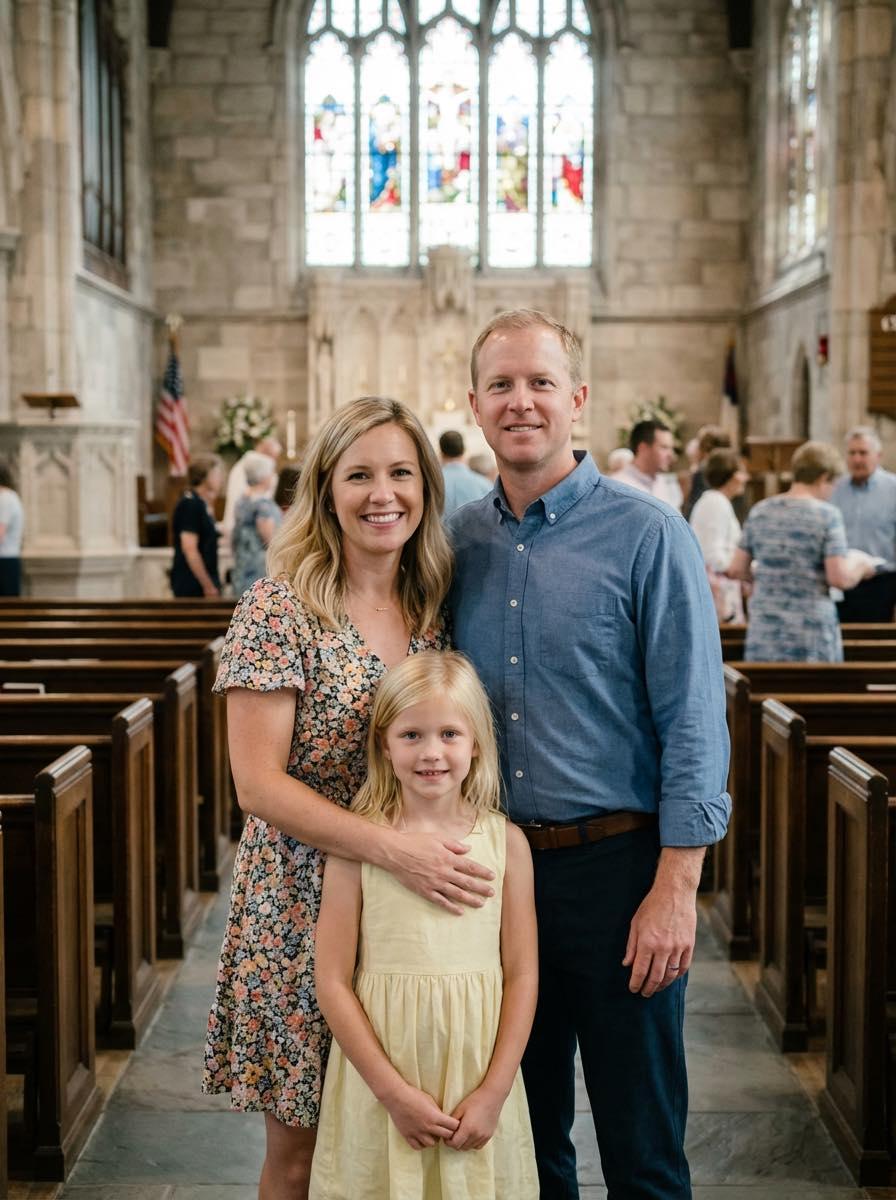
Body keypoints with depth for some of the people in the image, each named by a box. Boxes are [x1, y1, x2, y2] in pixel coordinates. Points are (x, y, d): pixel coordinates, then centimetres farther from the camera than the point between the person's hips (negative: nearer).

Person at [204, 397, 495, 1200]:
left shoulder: (437, 607, 4)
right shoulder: (278, 608, -11)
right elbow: (260, 783, -15)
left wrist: (452, 854, -3)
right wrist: (394, 848, -24)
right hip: (304, 910, -4)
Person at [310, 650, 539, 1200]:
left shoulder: (505, 841, -2)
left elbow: (522, 974, 0)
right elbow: (333, 982, -7)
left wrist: (493, 1093, -6)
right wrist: (394, 1092, -11)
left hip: (479, 1068, 1)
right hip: (380, 1074, -1)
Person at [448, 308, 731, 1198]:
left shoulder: (646, 537, -7)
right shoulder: (460, 542, 7)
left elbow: (693, 724, -11)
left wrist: (676, 889, -15)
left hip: (614, 866, -4)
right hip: (493, 867, 4)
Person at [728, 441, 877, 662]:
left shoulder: (759, 511, 6)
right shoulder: (827, 515, -7)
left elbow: (736, 570, 9)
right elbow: (840, 578, -12)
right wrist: (859, 563, 7)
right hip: (812, 633, -4)